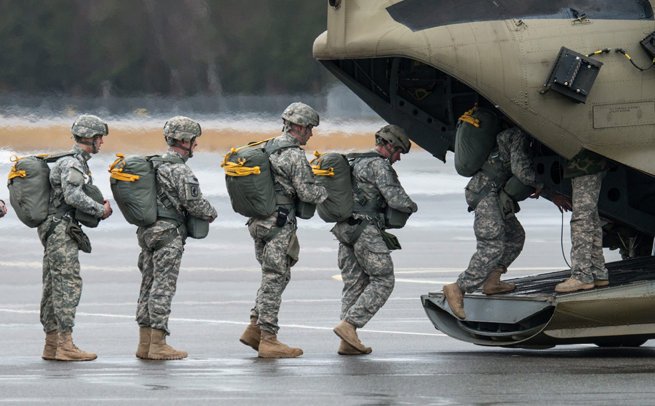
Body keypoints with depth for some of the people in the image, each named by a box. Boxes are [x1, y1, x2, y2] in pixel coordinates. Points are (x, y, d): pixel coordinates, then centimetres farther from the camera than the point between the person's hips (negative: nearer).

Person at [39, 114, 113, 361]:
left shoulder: (78, 162, 19)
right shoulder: (71, 164, -14)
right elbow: (73, 196, -25)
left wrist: (100, 208, 7)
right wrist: (101, 210, -14)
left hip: (54, 231, 11)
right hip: (61, 229, -11)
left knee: (54, 287, 10)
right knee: (68, 285, -12)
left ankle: (52, 344, 12)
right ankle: (65, 345, -15)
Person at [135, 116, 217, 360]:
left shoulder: (154, 165, 13)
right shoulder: (179, 170, -14)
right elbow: (193, 202, -15)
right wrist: (211, 214, 4)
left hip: (147, 230, 9)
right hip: (168, 233, -9)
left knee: (148, 285, 10)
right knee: (163, 287, -7)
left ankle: (145, 344, 12)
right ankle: (158, 345, -8)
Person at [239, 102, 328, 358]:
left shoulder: (266, 149, 14)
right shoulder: (294, 155, -14)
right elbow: (307, 193, -14)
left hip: (259, 222, 9)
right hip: (279, 225, -9)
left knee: (274, 277, 18)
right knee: (275, 280, -4)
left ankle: (254, 329, 15)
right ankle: (268, 340, -2)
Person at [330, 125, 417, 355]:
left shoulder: (357, 163, 23)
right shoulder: (379, 165, -8)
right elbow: (395, 197, -15)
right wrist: (412, 207, 5)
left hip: (345, 229, 9)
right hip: (365, 229, -9)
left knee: (354, 284, 9)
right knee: (382, 281, -4)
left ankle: (347, 341, 3)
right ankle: (349, 324, -15)